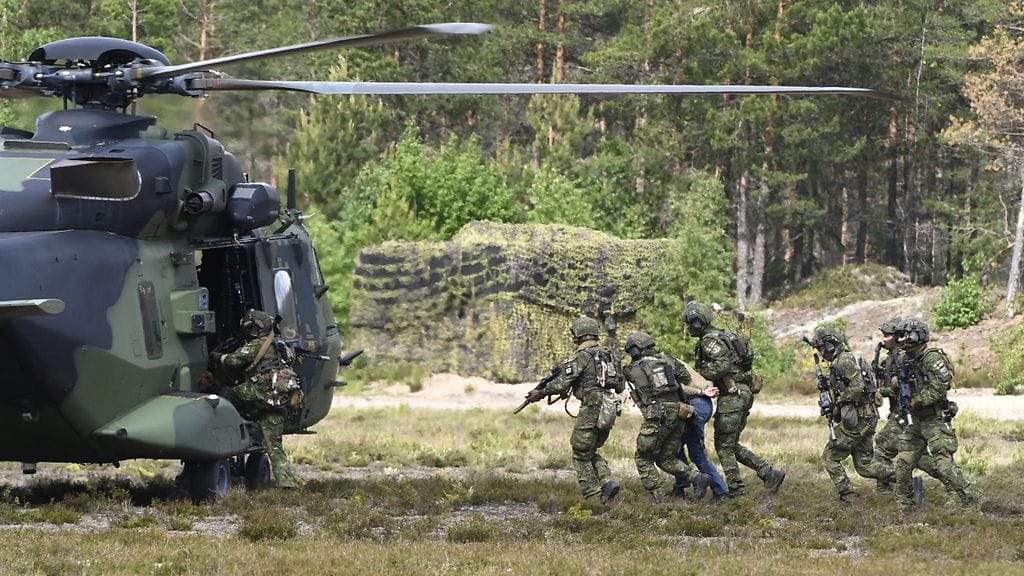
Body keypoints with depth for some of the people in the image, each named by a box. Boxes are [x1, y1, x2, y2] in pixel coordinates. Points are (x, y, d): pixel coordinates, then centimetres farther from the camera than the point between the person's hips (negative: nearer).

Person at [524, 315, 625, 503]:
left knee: (581, 455, 3)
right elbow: (620, 386, 17)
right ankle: (607, 482, 0)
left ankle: (591, 492, -3)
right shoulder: (608, 354, 13)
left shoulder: (581, 357, -9)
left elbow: (561, 383, -14)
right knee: (591, 452, 20)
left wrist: (540, 393, -1)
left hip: (591, 410, -7)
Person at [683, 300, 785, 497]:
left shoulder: (710, 340, -12)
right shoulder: (721, 336, 20)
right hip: (743, 394, 10)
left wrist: (698, 374, -14)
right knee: (731, 445, 14)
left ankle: (735, 489, 0)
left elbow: (722, 365, -25)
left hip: (732, 395, -10)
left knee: (724, 445, -3)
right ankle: (770, 474, 10)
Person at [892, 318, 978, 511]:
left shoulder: (932, 358, -14)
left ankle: (966, 500, -12)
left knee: (943, 462, -15)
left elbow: (939, 388, -23)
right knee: (903, 462, 8)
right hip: (916, 421, 9)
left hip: (935, 420, -9)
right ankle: (903, 505, 18)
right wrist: (896, 384, -1)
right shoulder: (905, 359, 12)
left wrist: (916, 401, -18)